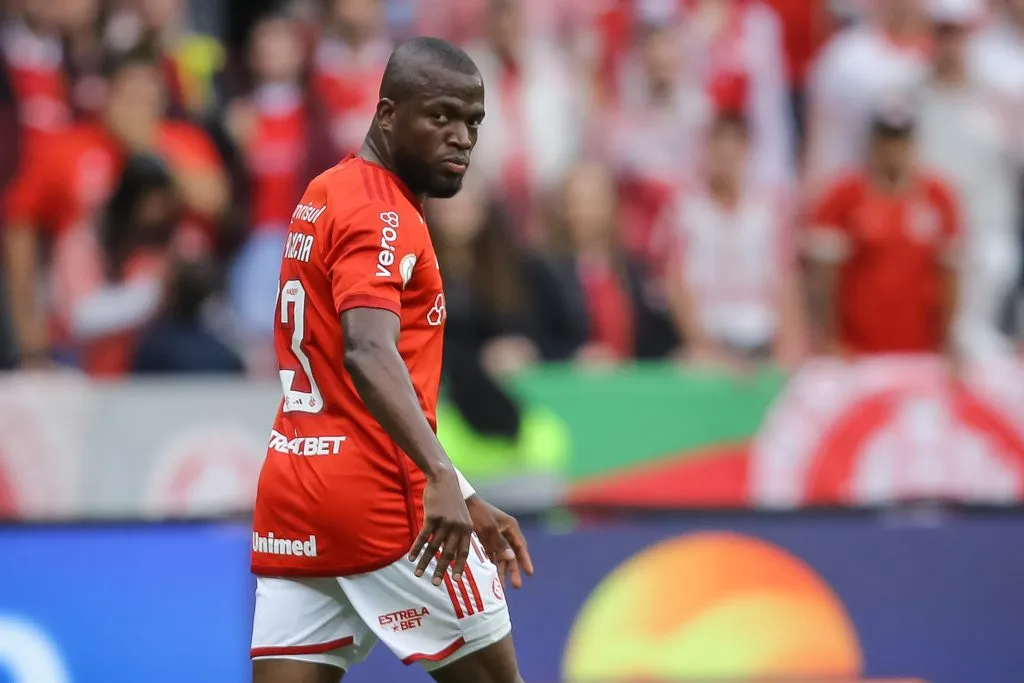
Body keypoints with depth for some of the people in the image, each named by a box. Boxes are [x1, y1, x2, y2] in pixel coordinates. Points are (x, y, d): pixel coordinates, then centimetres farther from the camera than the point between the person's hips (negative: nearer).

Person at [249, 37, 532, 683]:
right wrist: (442, 477, -43)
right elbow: (369, 355, -30)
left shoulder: (328, 195, 17)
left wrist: (464, 500, 25)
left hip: (289, 501, 8)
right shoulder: (381, 214, -12)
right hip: (380, 505, -8)